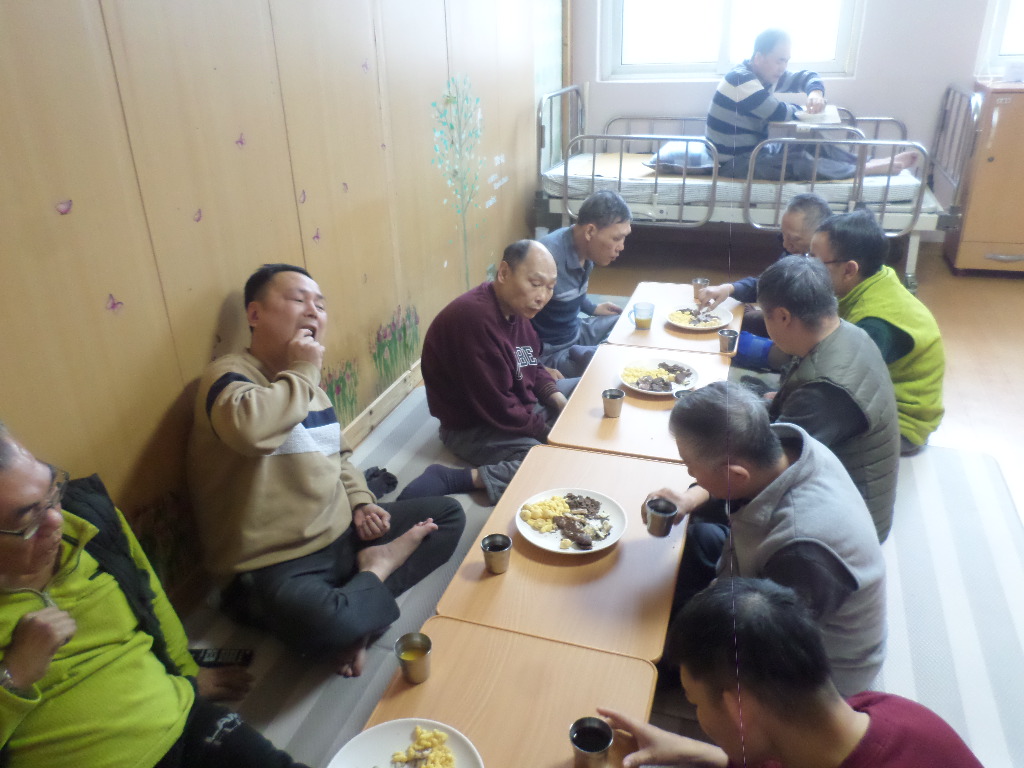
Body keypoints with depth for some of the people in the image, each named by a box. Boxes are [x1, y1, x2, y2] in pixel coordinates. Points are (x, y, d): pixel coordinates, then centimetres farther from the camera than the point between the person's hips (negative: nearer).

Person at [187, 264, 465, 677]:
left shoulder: (311, 387, 13)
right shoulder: (229, 374, -14)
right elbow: (251, 429, -39)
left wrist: (361, 502, 7)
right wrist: (301, 371, -22)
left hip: (342, 534, 9)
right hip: (277, 564, -8)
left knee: (449, 514, 9)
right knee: (331, 625, -37)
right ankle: (377, 569, -5)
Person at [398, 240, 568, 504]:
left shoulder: (516, 305, -1)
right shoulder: (475, 317, -30)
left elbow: (533, 368, 13)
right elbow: (499, 410, -27)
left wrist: (561, 403, -4)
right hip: (472, 429, -10)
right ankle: (455, 480, -19)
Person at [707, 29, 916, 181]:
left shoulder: (767, 75, 8)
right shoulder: (741, 80, -22)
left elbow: (806, 76, 17)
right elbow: (778, 113, -23)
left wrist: (816, 93, -8)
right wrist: (807, 110, -2)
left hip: (755, 151, 10)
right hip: (734, 162, -10)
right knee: (797, 162, -26)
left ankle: (873, 161, -3)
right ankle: (866, 169, -19)